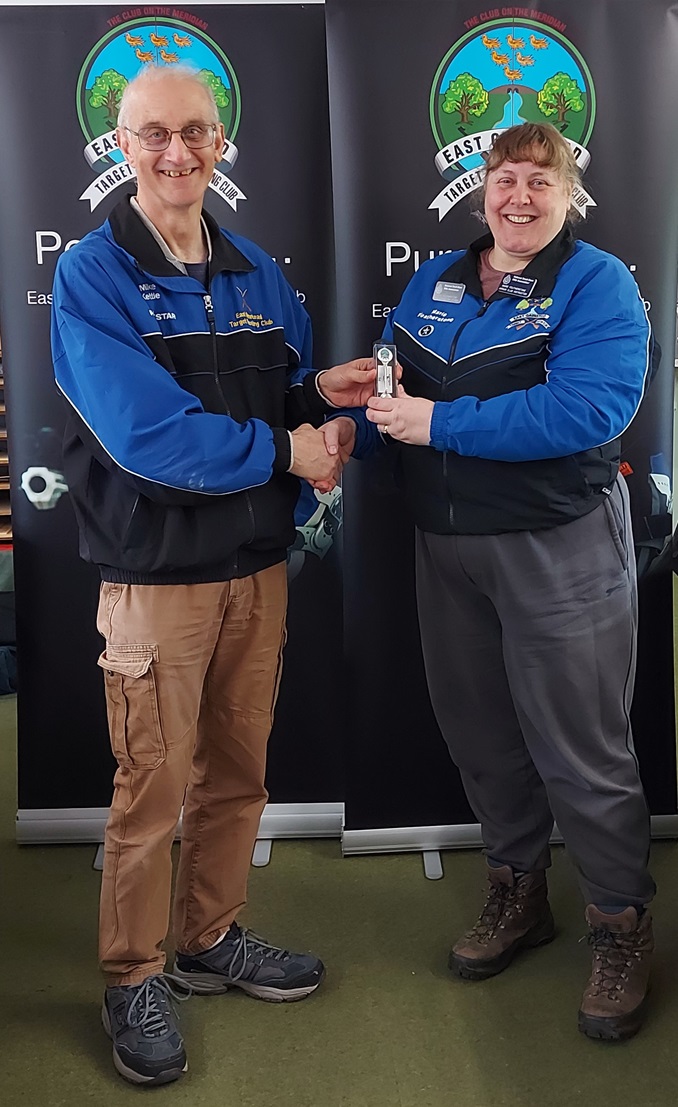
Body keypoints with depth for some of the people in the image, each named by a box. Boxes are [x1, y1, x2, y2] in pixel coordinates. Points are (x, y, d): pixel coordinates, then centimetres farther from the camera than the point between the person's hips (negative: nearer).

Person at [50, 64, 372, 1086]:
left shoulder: (256, 273, 10)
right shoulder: (92, 276, -9)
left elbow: (285, 398, 17)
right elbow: (145, 433, -21)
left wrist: (321, 393, -6)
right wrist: (283, 450, -15)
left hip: (259, 568, 6)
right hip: (157, 576, -6)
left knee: (238, 772, 16)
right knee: (153, 789, 4)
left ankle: (210, 940, 36)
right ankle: (132, 979, 25)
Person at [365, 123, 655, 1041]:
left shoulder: (596, 283, -8)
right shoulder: (434, 283, 12)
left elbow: (591, 407, -23)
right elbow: (389, 377, 17)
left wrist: (441, 423, -23)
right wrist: (369, 390, -8)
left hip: (559, 546, -6)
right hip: (446, 546, 6)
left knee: (581, 750, 1)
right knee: (477, 729, 16)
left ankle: (623, 926, 22)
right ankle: (518, 892, 37)